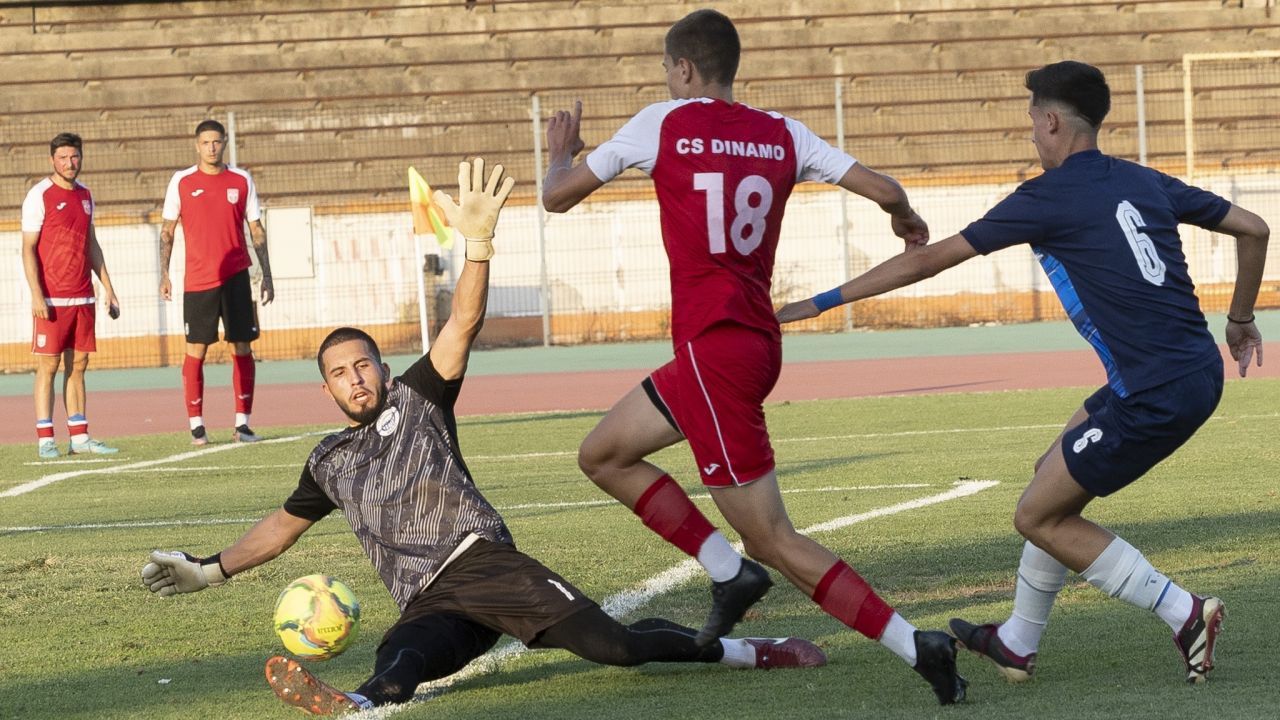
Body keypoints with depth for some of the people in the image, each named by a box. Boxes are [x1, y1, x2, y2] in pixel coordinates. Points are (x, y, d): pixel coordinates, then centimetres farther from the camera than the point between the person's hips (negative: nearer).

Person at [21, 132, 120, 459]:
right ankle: (45, 440, -3)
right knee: (48, 366, -4)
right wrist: (36, 295, -17)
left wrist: (108, 289, 18)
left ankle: (79, 437, 11)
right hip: (52, 298, -6)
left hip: (83, 297, 6)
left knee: (78, 365, 8)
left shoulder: (84, 195, 13)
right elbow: (28, 249, -9)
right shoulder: (39, 195, -6)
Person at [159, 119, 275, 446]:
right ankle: (196, 425, 3)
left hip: (236, 277, 1)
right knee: (195, 350, -2)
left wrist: (267, 275, 5)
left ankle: (242, 424, 4)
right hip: (197, 281, -1)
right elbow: (167, 231, 7)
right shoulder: (181, 182, 3)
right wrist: (164, 275, -1)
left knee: (242, 348, 0)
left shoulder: (241, 181, 6)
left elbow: (257, 230, 10)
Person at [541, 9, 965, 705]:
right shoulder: (782, 135, 8)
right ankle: (730, 571, 13)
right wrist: (906, 219, 28)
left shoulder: (664, 124, -5)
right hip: (758, 344, 8)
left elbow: (557, 197, 4)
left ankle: (913, 646, -11)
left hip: (713, 348, -7)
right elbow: (883, 189, 4)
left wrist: (561, 152, 27)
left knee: (772, 539, -4)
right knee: (602, 454, 20)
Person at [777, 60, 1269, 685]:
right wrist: (1240, 319, 33)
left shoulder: (1046, 198, -7)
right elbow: (1252, 229, 18)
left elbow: (926, 260, -3)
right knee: (1055, 476, 22)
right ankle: (1018, 643, 30)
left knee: (1039, 517, 5)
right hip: (1200, 374, 8)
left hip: (1154, 395, -8)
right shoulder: (1144, 183, 12)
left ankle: (1185, 613, 0)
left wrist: (821, 302, 5)